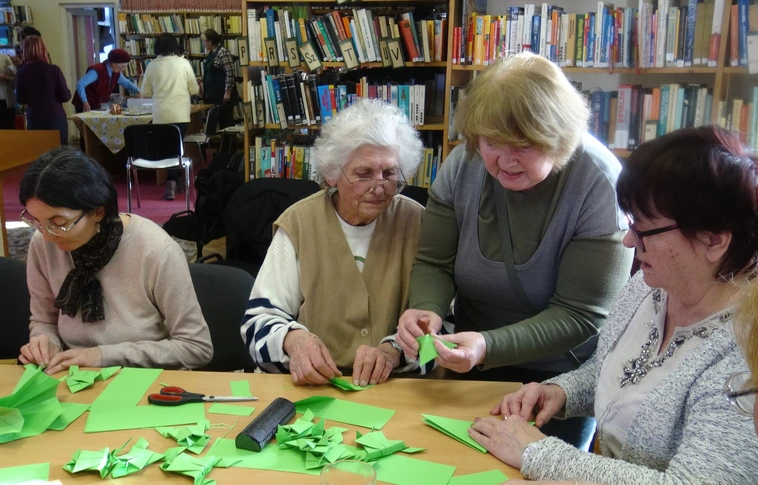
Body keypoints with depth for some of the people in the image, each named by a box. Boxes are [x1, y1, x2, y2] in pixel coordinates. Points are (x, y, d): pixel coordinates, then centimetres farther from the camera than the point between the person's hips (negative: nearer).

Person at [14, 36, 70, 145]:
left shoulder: (21, 73, -4)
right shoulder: (54, 70, -8)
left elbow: (20, 100, 3)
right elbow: (65, 97, -6)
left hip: (34, 120, 1)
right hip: (56, 118, -1)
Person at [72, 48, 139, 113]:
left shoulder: (116, 74, 1)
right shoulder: (96, 71, -23)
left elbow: (127, 83, 20)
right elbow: (80, 85, -31)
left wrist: (137, 91, 0)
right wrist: (85, 102, -43)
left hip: (97, 107, 7)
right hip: (85, 106, -7)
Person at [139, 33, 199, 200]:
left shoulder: (152, 65, 1)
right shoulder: (183, 63, -2)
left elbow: (145, 93, 7)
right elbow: (194, 90, 4)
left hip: (161, 115, 1)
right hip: (180, 114, -1)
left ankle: (176, 180, 11)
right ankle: (172, 183, 6)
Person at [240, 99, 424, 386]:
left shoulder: (417, 223, 0)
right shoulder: (298, 223, -2)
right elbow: (260, 319, -1)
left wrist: (393, 351, -22)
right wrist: (292, 339, -24)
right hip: (310, 384, 3)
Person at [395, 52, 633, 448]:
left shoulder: (600, 185, -25)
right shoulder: (464, 164, -13)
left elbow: (580, 316, -25)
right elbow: (434, 264, -7)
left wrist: (488, 347, -38)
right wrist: (426, 310, -29)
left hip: (561, 379, -3)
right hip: (471, 370, 4)